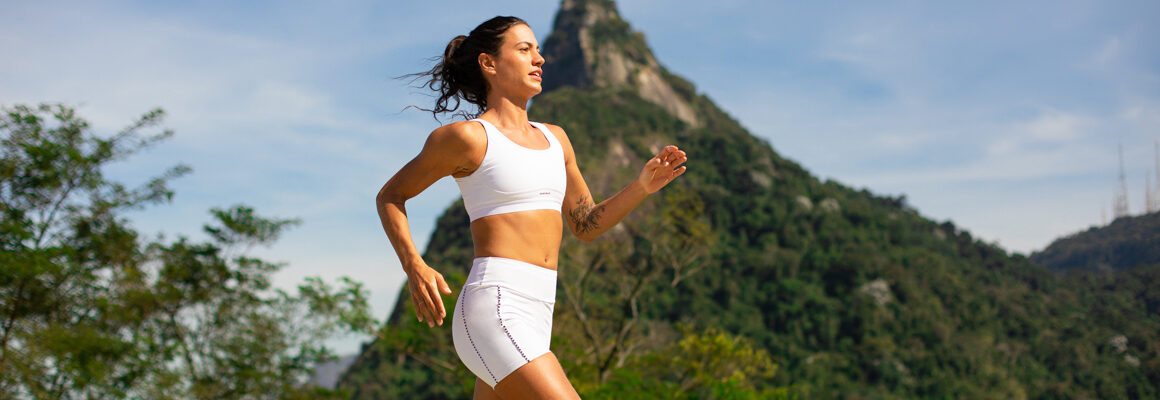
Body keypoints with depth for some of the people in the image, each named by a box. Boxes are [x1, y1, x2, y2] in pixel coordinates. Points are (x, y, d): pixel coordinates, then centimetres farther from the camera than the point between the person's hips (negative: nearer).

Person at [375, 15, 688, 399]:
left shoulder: (554, 138, 18)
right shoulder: (468, 136, -2)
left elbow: (585, 225, 24)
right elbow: (389, 197, 7)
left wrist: (643, 185, 8)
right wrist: (415, 268, -8)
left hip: (534, 319, 8)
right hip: (493, 311, -8)